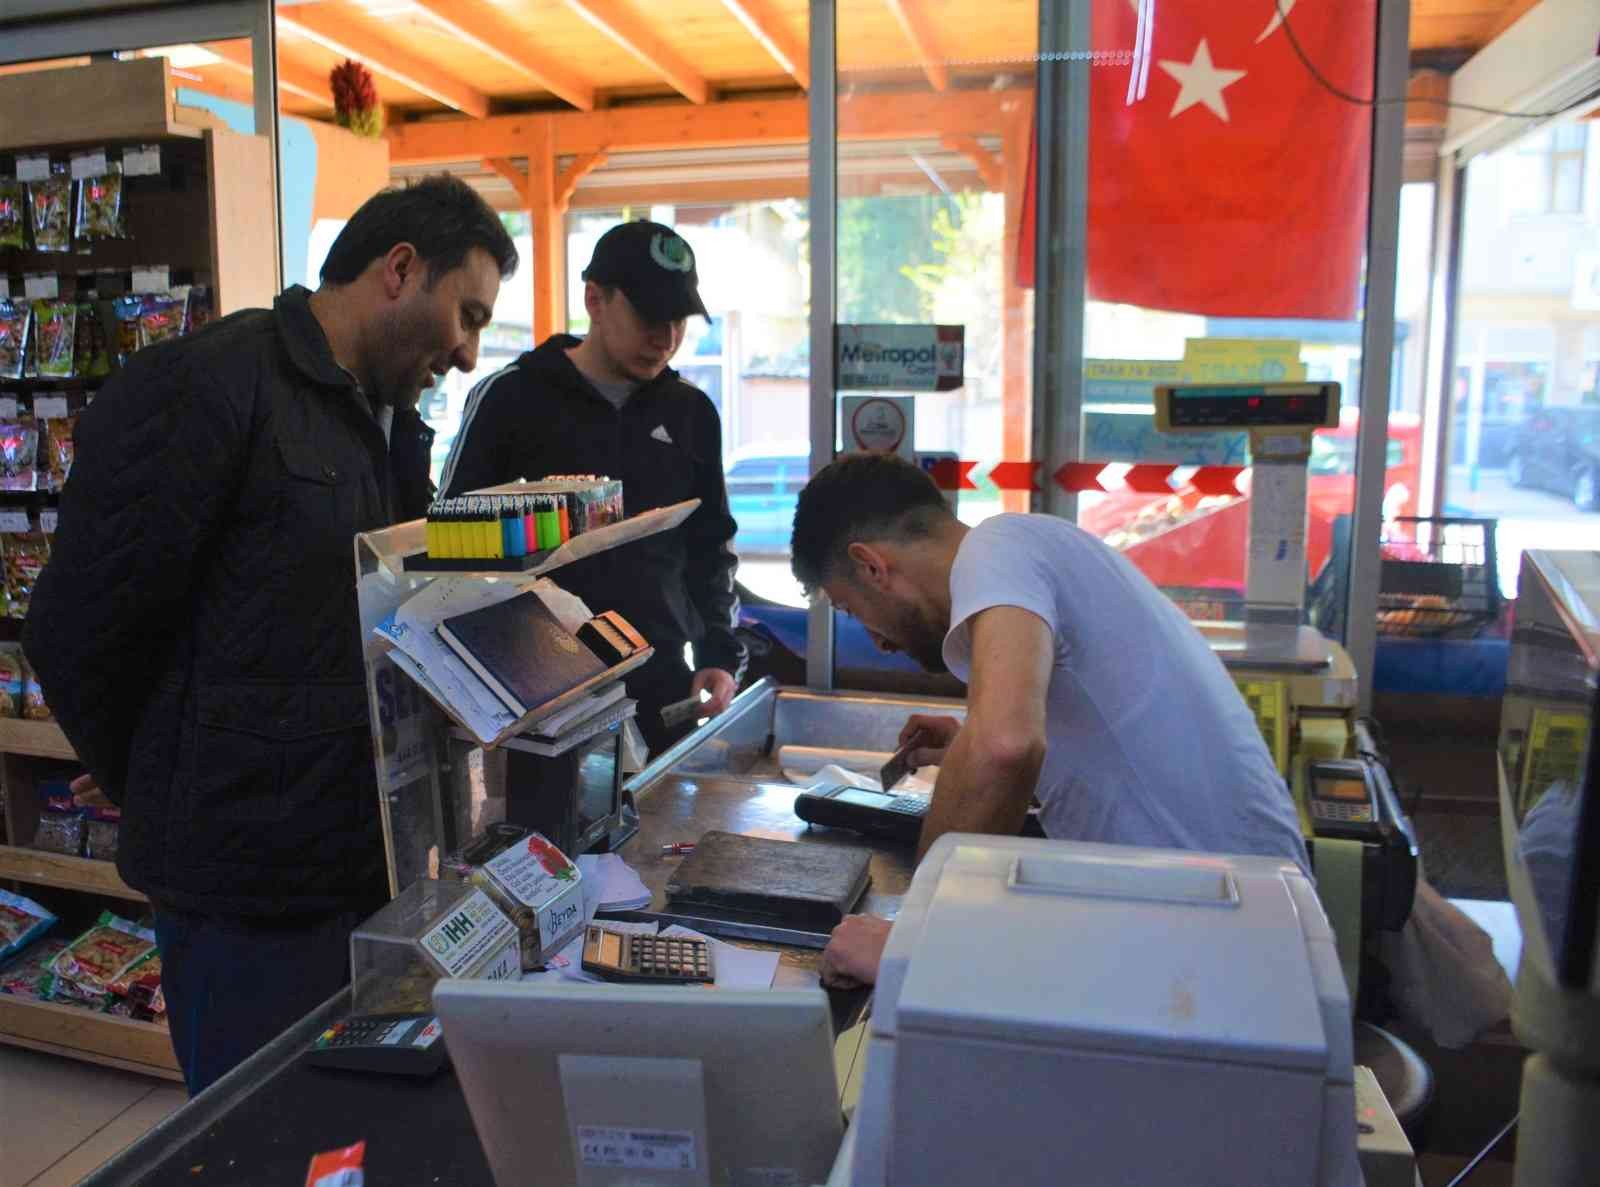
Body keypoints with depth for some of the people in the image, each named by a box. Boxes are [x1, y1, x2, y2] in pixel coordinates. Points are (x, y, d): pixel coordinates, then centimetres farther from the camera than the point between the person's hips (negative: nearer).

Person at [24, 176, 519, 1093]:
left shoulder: (391, 423, 12)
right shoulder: (202, 389, -15)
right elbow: (78, 633, -14)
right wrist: (178, 806, -2)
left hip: (376, 870, 8)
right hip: (255, 890, -8)